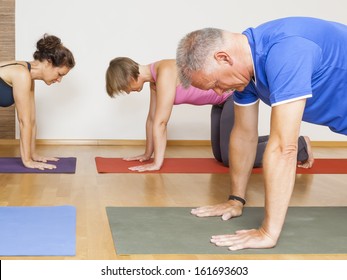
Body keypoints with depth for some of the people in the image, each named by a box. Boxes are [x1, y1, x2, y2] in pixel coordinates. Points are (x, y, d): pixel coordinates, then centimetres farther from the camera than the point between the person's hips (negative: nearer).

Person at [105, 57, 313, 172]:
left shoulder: (165, 74, -27)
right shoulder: (153, 78, 3)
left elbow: (160, 122, -27)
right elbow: (152, 118, 10)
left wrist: (157, 164, -24)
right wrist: (148, 153, 14)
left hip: (236, 91, -9)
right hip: (223, 97, 9)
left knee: (231, 157, -7)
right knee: (221, 154, 12)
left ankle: (299, 146, 4)